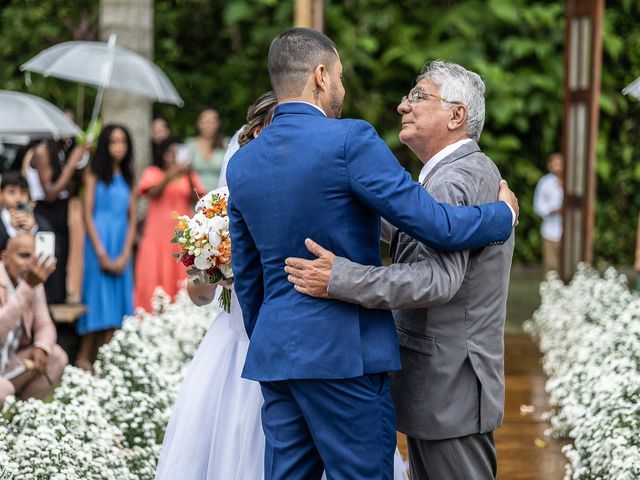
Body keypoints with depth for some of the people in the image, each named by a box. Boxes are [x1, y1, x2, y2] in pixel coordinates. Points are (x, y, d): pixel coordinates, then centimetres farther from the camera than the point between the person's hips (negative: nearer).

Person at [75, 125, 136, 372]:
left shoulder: (127, 178, 13)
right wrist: (102, 253, -10)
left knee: (117, 299, 0)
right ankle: (84, 357, 2)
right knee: (97, 297, -5)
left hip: (121, 245, 4)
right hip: (99, 241, -4)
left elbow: (132, 219, 9)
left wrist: (125, 254, -4)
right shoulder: (94, 175, 1)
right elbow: (87, 215, -5)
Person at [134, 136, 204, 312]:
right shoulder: (152, 172, 9)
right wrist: (170, 176, -26)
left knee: (182, 282, -6)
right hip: (157, 236, -2)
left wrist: (189, 178, -16)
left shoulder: (189, 176, 14)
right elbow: (153, 192, -10)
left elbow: (196, 200, -1)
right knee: (155, 281, -8)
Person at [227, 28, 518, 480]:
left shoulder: (241, 164, 10)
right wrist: (504, 214, 4)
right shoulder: (350, 140, -11)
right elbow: (434, 224, -13)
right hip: (344, 352, -7)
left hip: (273, 353, 7)